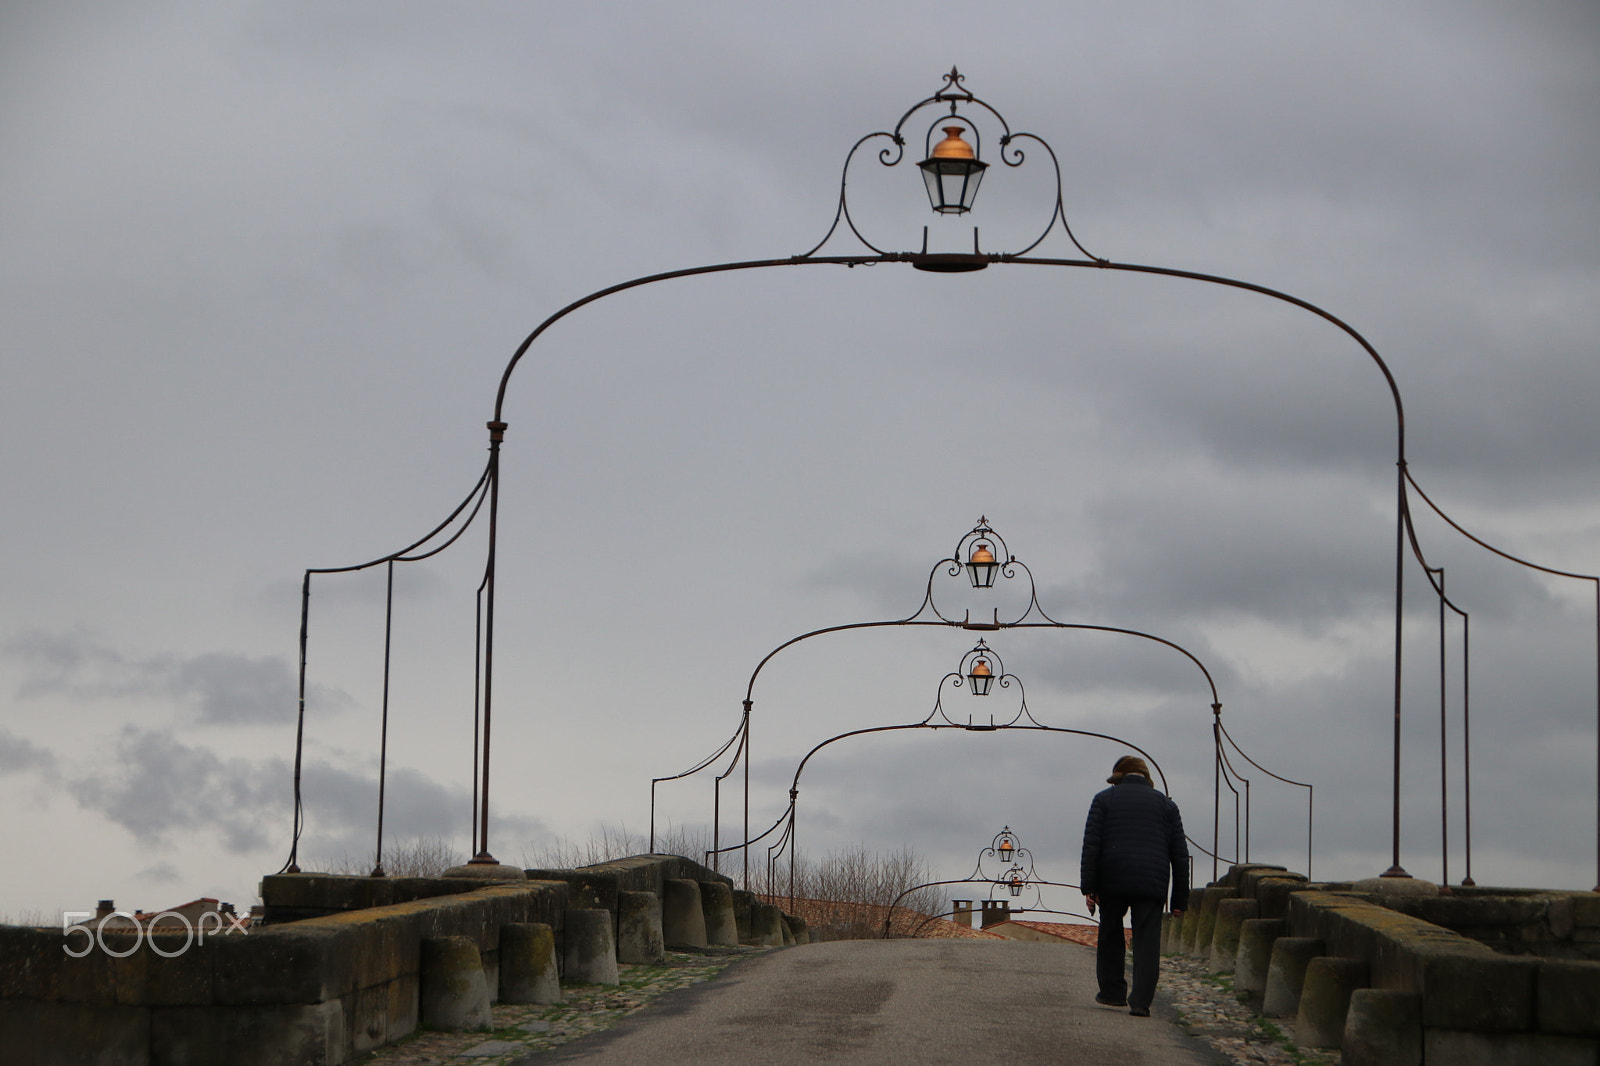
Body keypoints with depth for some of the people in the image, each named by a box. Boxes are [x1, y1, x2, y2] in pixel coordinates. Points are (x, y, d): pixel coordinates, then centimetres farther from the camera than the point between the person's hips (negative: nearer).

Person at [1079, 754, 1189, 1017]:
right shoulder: (1165, 804, 14)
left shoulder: (1104, 799, 8)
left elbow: (1091, 844, -3)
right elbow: (1180, 853, 10)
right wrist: (1180, 899, 11)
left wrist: (1088, 887, -3)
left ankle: (1112, 991, 21)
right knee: (1147, 941, -1)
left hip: (1112, 880, -1)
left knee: (1110, 936, 16)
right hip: (1151, 884, 1)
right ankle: (1141, 1001, -10)